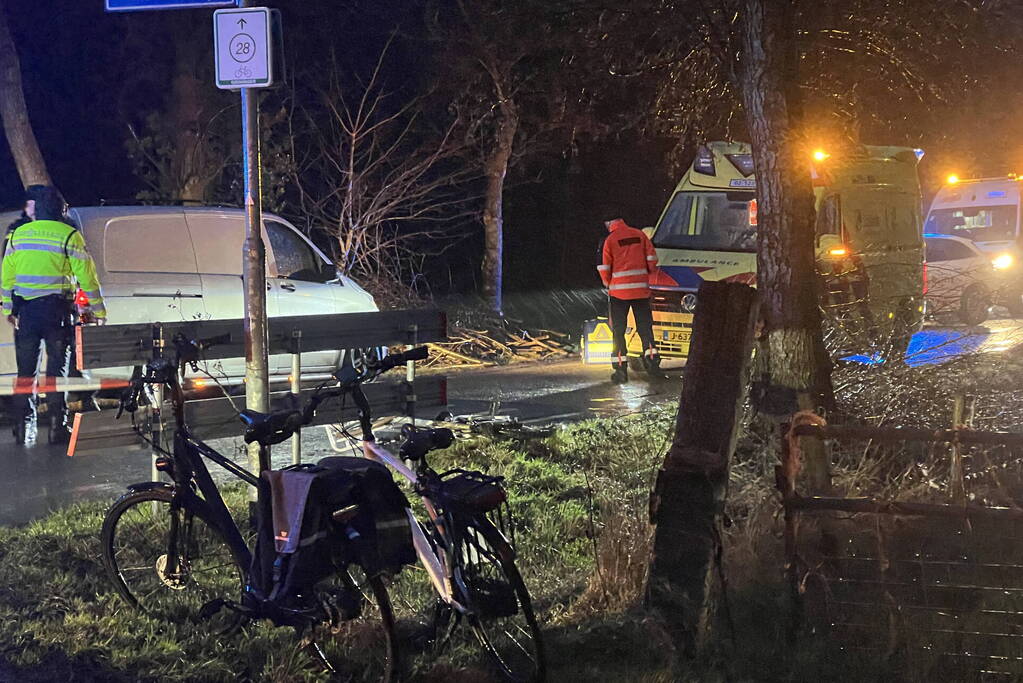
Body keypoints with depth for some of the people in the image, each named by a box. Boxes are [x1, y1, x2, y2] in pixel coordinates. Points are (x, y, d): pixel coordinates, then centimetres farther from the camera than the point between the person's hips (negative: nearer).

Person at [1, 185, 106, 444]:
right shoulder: (69, 236, -4)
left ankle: (22, 427, 9)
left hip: (26, 311, 3)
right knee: (56, 368, 3)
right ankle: (57, 427, 0)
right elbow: (86, 276, -5)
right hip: (56, 311, -3)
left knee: (25, 370, 9)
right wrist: (99, 311, 3)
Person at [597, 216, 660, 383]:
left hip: (618, 291, -3)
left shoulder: (609, 240, -5)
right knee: (645, 326, 10)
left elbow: (604, 267, -4)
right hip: (641, 289, 3)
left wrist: (607, 282, 14)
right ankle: (652, 361, -3)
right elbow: (652, 259, 5)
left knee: (618, 330, 4)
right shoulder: (640, 235, 5)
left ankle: (621, 369, -1)